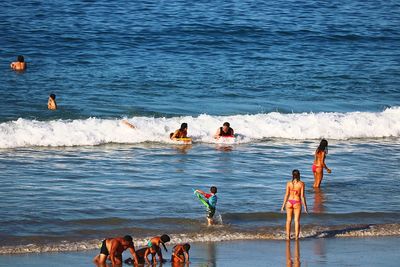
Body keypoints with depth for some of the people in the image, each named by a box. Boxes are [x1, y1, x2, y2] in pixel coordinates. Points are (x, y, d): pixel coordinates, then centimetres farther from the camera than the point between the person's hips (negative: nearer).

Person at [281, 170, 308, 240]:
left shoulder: (289, 183, -3)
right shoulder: (301, 184, -8)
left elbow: (287, 195, -3)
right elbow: (302, 196, -9)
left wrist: (283, 205, 4)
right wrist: (305, 206, -2)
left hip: (289, 202, 2)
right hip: (297, 203, -2)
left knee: (289, 220, 13)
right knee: (297, 220, 4)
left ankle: (288, 236, 13)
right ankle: (296, 236, 3)